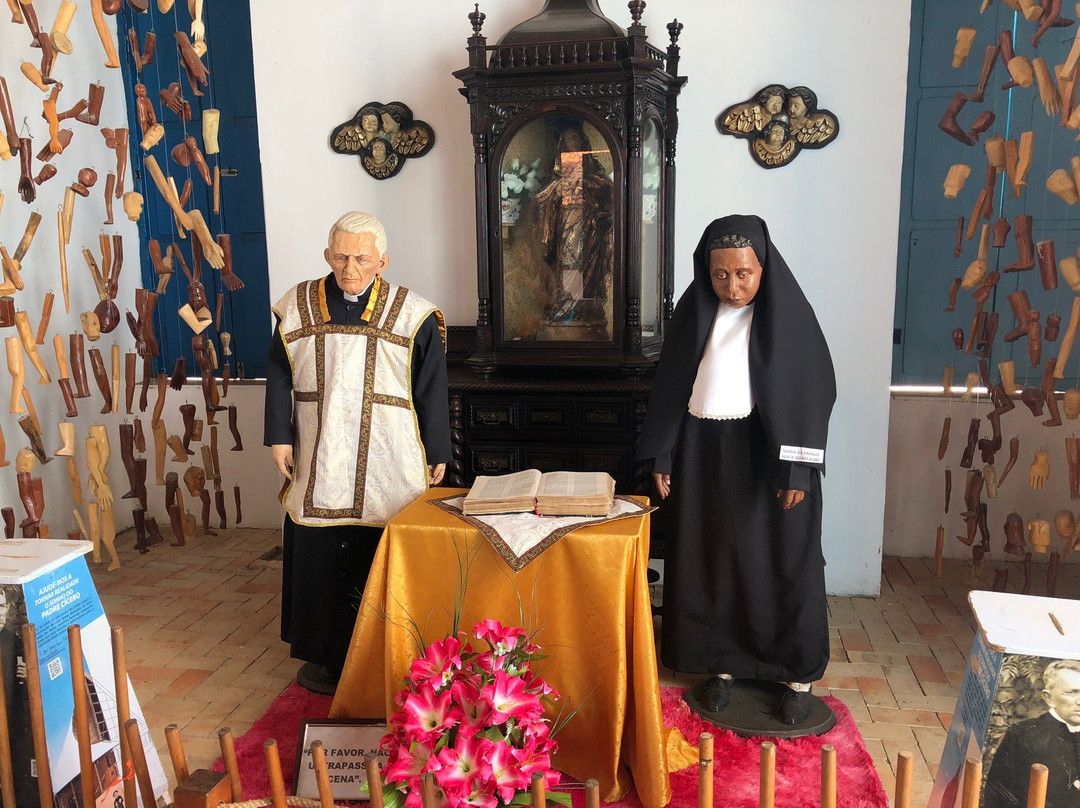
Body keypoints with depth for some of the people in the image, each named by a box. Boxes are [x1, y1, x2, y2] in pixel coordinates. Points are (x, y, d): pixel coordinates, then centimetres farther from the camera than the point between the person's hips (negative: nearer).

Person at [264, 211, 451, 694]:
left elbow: (432, 392, 0)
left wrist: (437, 455, 1)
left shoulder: (412, 316, -3)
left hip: (389, 468, -2)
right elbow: (279, 378, 9)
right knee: (319, 558, 10)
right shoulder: (298, 307, 4)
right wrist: (280, 438, 4)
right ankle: (324, 654, 26)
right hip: (318, 465, 2)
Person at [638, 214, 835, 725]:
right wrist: (661, 456, 4)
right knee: (711, 560, 9)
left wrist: (798, 469, -14)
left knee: (781, 560, 5)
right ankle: (723, 663, 25)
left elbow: (813, 391, -8)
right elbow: (671, 386, 7)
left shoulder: (788, 313, -7)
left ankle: (799, 674, 20)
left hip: (766, 453, -3)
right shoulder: (695, 312, 3)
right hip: (703, 453, 3)